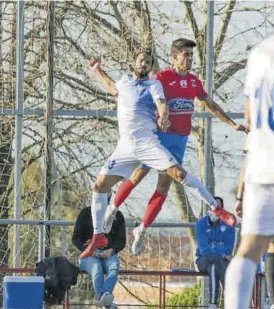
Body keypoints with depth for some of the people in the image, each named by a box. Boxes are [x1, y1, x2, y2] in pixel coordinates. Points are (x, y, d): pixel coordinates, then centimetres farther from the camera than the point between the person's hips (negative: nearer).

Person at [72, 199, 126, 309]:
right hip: (89, 254, -1)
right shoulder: (85, 213, 12)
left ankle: (102, 296, -62)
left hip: (108, 254, 1)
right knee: (96, 269, -36)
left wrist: (111, 251, -14)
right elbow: (76, 239, 7)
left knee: (114, 268, -35)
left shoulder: (117, 215, 15)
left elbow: (121, 241, 9)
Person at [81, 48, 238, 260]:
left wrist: (163, 117, -41)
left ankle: (216, 208, -9)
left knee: (179, 173, -20)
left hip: (148, 143, -4)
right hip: (125, 146, 4)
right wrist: (98, 71, 34)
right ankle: (98, 237, 9)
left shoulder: (154, 85, 0)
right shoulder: (125, 81, 14)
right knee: (99, 186, -3)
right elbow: (112, 88, 39)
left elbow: (162, 104, -20)